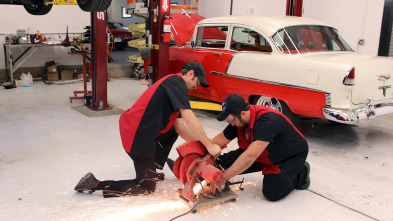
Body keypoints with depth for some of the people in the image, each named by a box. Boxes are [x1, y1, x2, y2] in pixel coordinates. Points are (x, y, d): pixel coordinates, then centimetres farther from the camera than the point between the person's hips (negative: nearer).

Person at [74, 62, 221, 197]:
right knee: (147, 188, 5)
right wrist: (209, 145, -12)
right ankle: (95, 184, 3)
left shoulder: (172, 83, 18)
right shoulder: (176, 81, -11)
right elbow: (189, 119, -18)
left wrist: (200, 142, 10)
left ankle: (151, 171, 27)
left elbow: (179, 126, 15)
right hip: (137, 139, -10)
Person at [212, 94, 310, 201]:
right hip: (264, 155, 7)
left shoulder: (268, 121, -38)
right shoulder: (238, 120, -14)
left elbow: (250, 157, -43)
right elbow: (218, 141, -4)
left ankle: (301, 172, 6)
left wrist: (223, 178, -40)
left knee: (272, 192, -23)